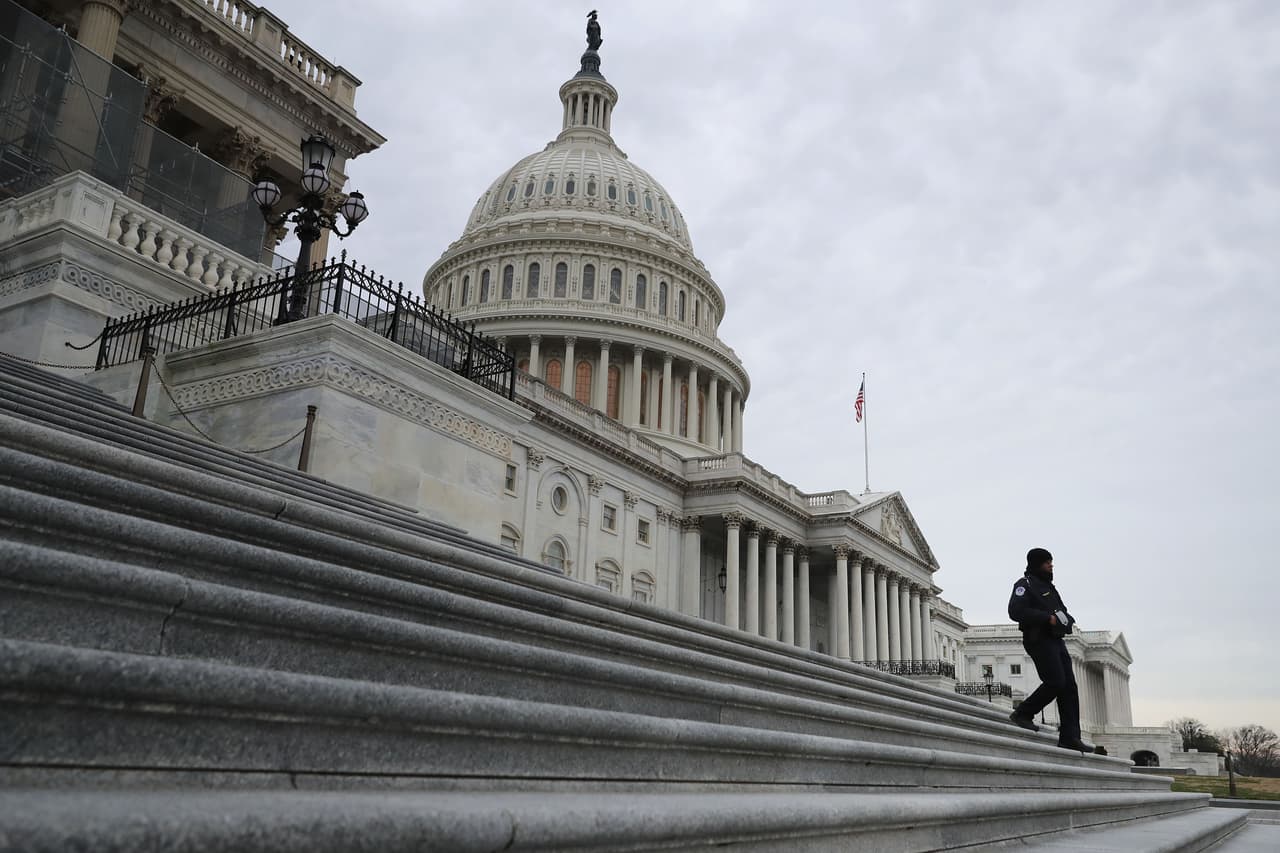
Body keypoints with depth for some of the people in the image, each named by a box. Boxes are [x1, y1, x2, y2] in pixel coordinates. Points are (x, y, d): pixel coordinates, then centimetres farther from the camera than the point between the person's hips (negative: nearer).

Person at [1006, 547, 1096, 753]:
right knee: (1055, 682, -18)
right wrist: (1047, 618, -20)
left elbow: (1061, 610, 31)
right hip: (1040, 641, -9)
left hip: (1056, 641, 9)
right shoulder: (1025, 584, -5)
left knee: (1069, 687, 3)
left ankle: (1069, 737, 3)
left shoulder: (1048, 586, 23)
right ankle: (1022, 714, -2)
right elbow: (1015, 611, -19)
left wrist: (1065, 618, 6)